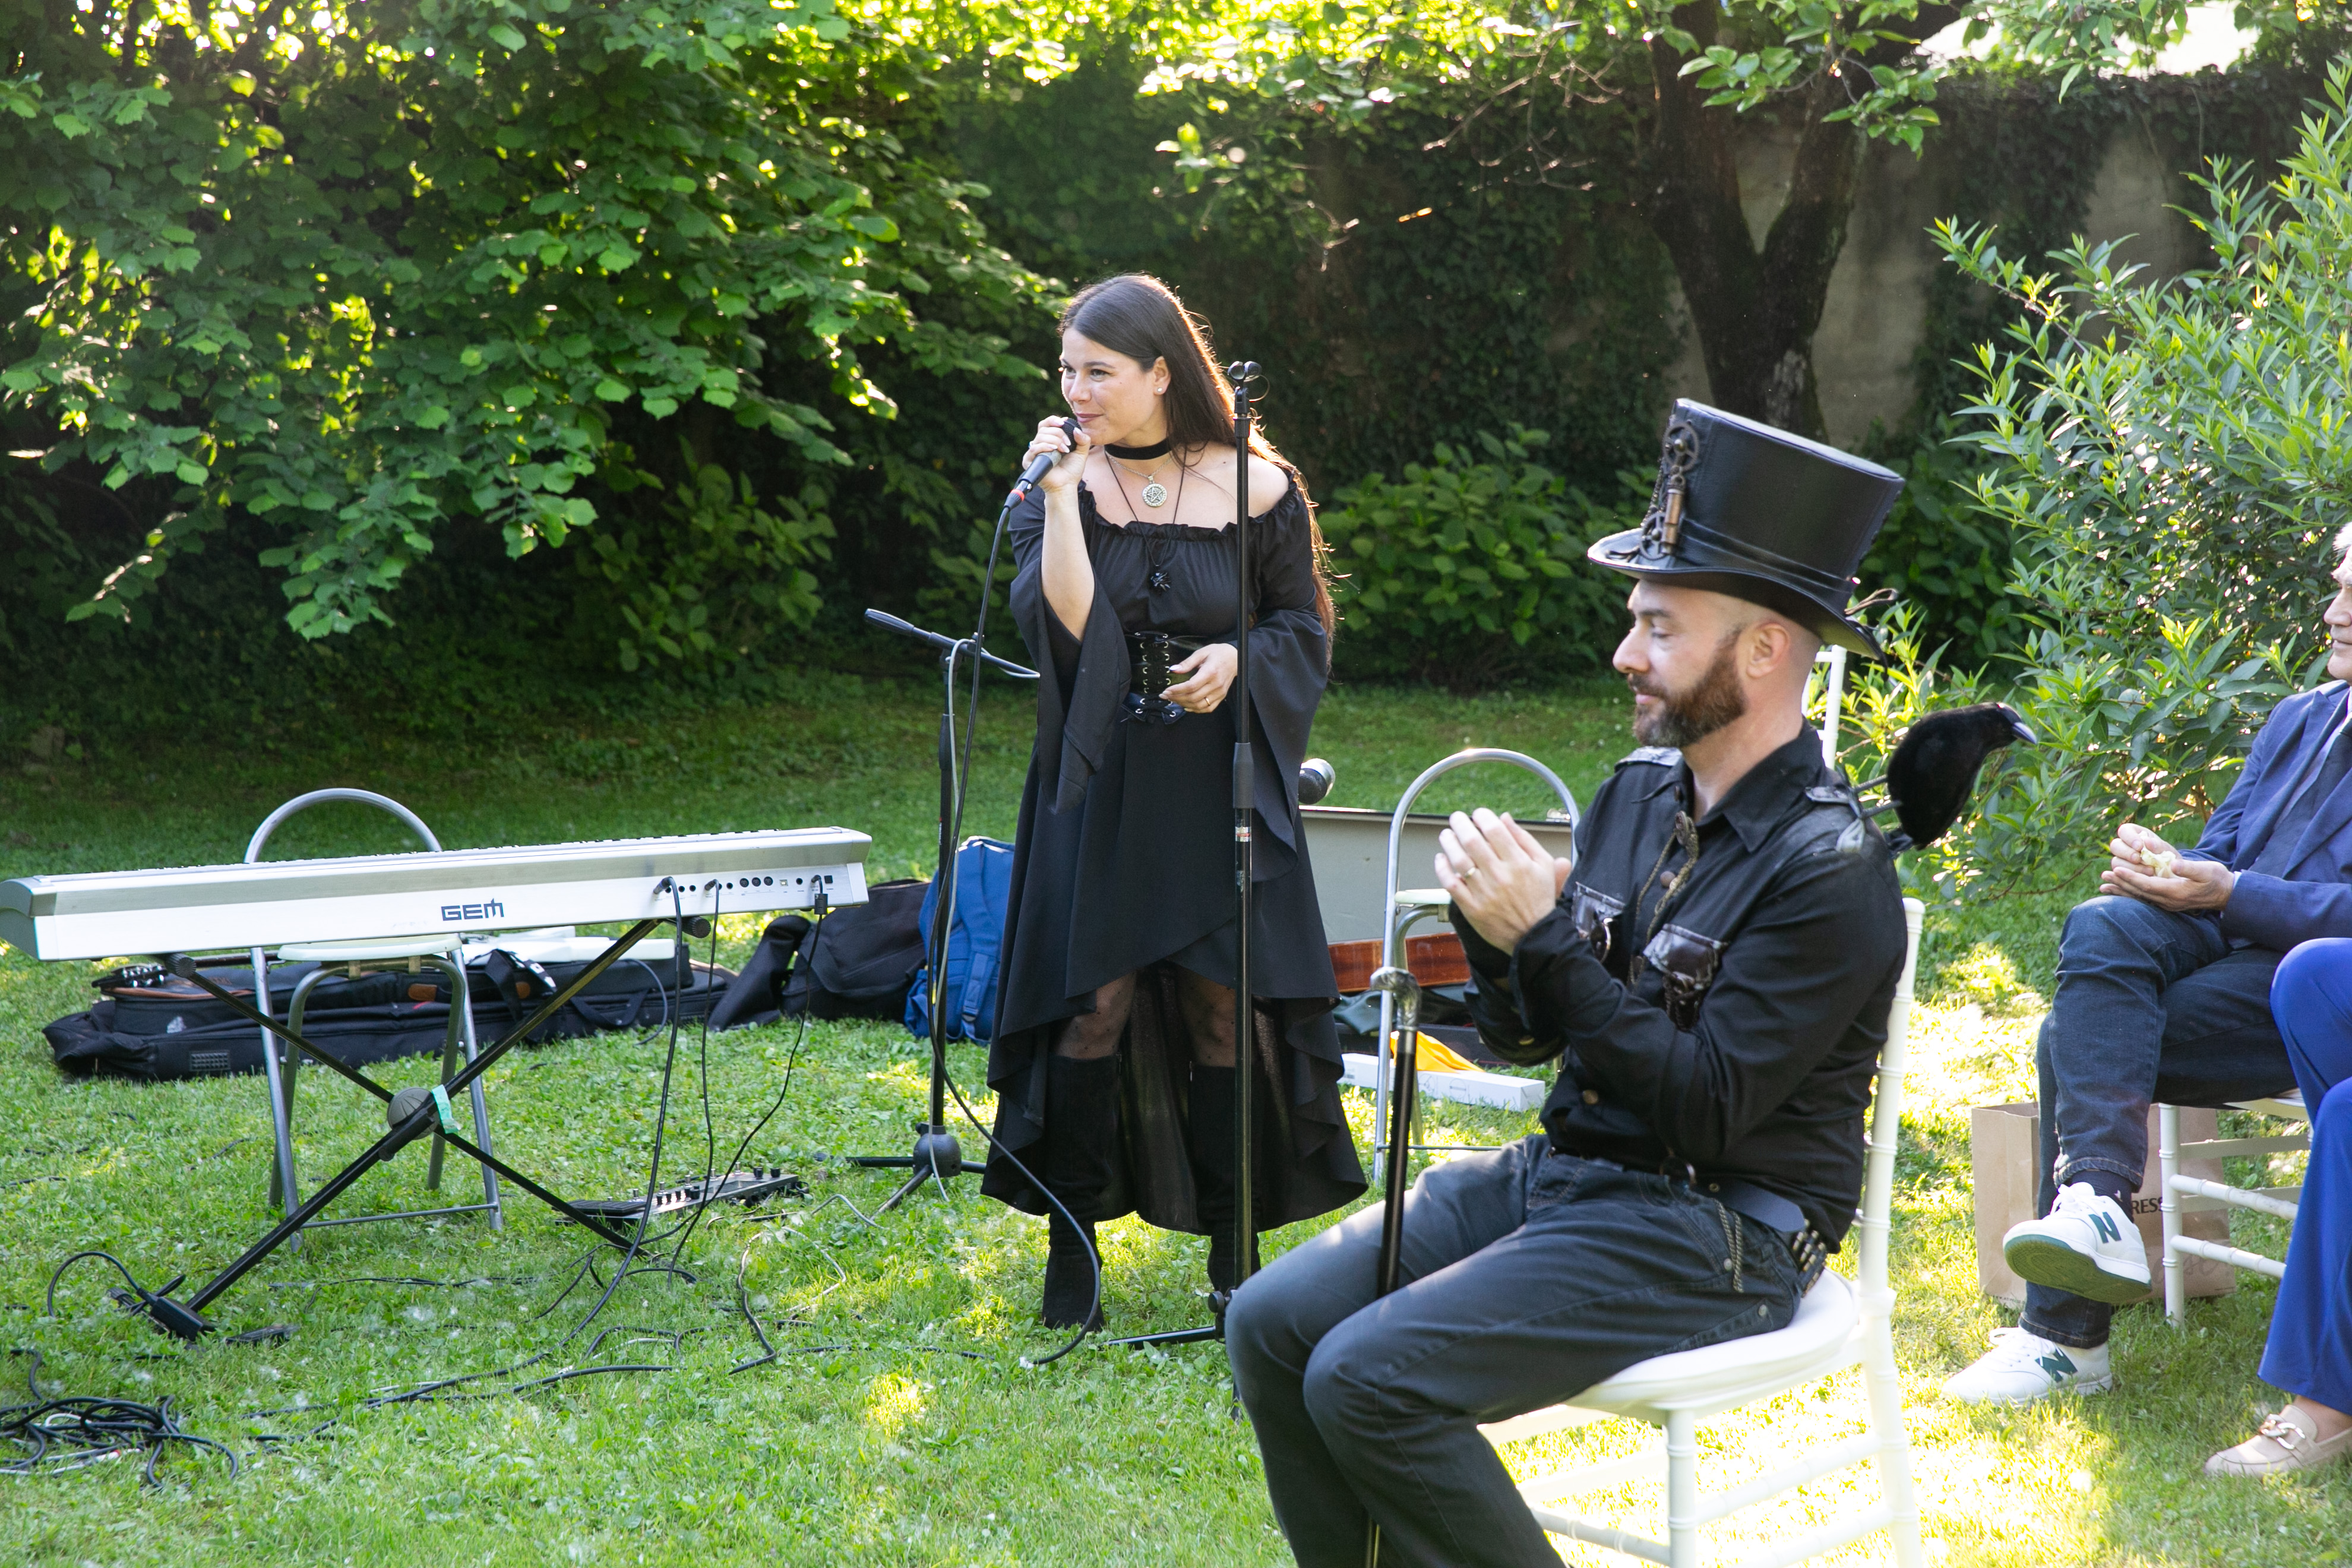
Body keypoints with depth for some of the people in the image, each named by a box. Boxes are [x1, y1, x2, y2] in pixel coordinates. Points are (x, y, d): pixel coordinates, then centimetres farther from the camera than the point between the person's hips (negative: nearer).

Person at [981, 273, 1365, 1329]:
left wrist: (1239, 658, -11)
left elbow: (1306, 629, 8)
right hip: (1099, 783, 0)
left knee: (1226, 1006, -1)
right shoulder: (1058, 486, 1)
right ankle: (1072, 1246, 7)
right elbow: (1059, 630, -12)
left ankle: (1233, 1248, 12)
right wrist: (1062, 499, -17)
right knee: (1093, 1004, -6)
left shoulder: (1256, 488, 0)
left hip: (1220, 785, 0)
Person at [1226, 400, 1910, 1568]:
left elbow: (1705, 1110, -22)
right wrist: (1492, 925, -9)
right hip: (1560, 1169, 8)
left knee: (1367, 1378, -22)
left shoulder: (1830, 872, -16)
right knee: (1270, 1323, -4)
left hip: (1712, 1236, -8)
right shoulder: (1641, 791, 8)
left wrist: (1544, 938, -22)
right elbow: (1523, 1037, 12)